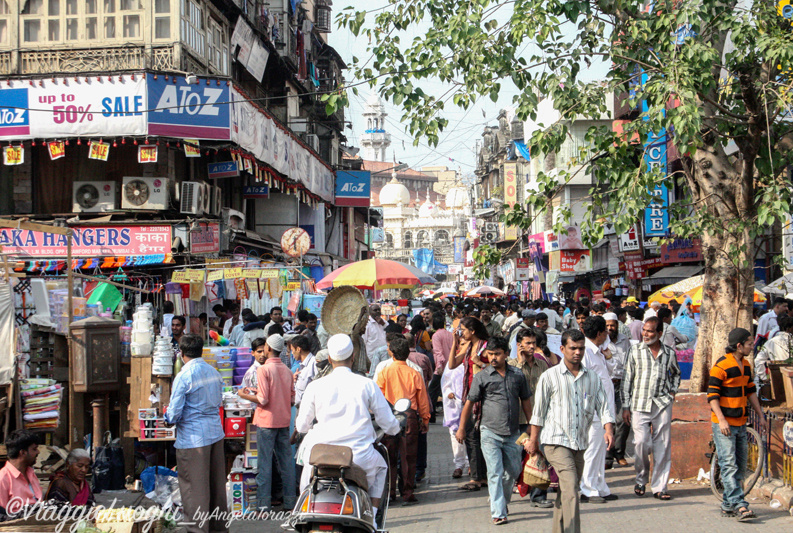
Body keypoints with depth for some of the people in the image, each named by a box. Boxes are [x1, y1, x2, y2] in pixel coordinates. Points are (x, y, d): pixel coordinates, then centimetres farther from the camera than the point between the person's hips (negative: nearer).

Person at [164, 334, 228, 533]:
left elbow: (174, 414, -15)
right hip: (216, 433, 7)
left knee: (195, 487, 2)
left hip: (193, 438, -7)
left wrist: (167, 415, 6)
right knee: (216, 484, 17)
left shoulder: (183, 377, -16)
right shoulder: (213, 372, 5)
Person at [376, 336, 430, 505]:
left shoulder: (385, 373, -4)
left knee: (389, 456, 8)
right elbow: (423, 400, 6)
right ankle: (407, 493, 4)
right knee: (408, 457, 5)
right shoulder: (414, 374, 0)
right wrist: (425, 419, 17)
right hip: (410, 417, 0)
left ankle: (389, 492, 11)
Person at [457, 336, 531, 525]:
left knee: (513, 471, 13)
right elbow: (469, 403, 2)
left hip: (512, 433, 3)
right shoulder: (482, 377, -1)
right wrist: (461, 428, -1)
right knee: (495, 473, -8)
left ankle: (503, 501, 36)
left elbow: (525, 402, 16)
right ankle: (498, 513, -6)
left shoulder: (518, 375, 6)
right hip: (490, 433, -3)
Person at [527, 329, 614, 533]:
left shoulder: (592, 377, 10)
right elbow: (538, 411, 2)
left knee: (567, 492, 11)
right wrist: (533, 440, 3)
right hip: (556, 441, -5)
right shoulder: (550, 377, -1)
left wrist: (609, 430, -10)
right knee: (570, 489, -18)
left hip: (580, 443, 5)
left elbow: (602, 406, 7)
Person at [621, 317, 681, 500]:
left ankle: (659, 487, 8)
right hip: (640, 404, -1)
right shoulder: (635, 351, 4)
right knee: (641, 442, -12)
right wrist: (625, 406, 1)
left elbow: (676, 373, 27)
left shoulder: (669, 353, 8)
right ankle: (641, 479, 11)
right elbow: (627, 379, 5)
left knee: (662, 446, -1)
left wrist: (673, 391, 11)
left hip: (662, 404, 1)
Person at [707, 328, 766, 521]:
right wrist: (721, 420, -22)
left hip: (740, 424, 9)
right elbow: (712, 395, -15)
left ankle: (728, 505, 15)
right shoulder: (721, 366, -13)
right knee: (729, 465, -11)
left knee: (740, 466, 9)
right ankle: (740, 505, -17)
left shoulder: (746, 365, 13)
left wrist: (760, 415, 19)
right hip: (723, 424, -9)